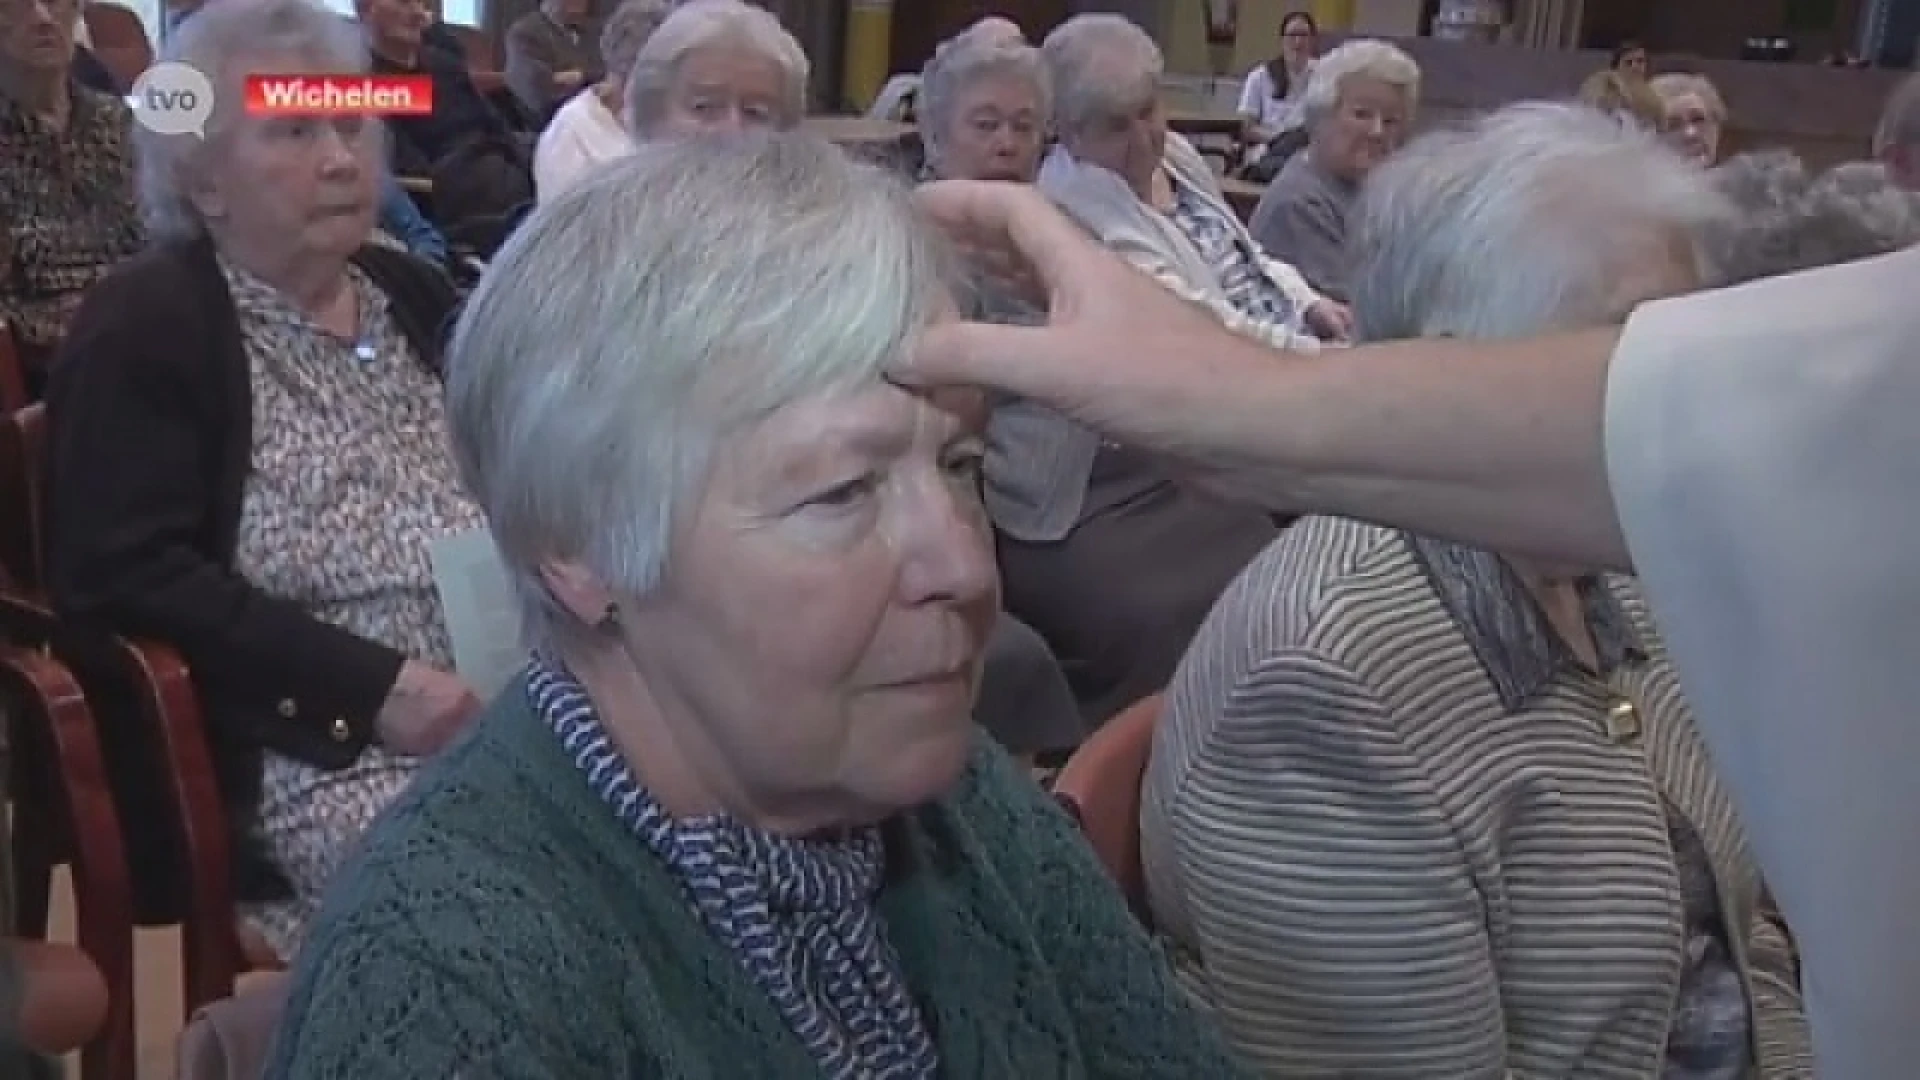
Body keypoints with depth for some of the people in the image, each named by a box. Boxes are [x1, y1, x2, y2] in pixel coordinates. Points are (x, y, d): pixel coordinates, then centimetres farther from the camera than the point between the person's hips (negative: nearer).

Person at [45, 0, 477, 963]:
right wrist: (372, 687, -19)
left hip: (513, 700, 6)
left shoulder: (414, 296, 18)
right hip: (308, 751, -6)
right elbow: (125, 576, -11)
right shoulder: (141, 330, -1)